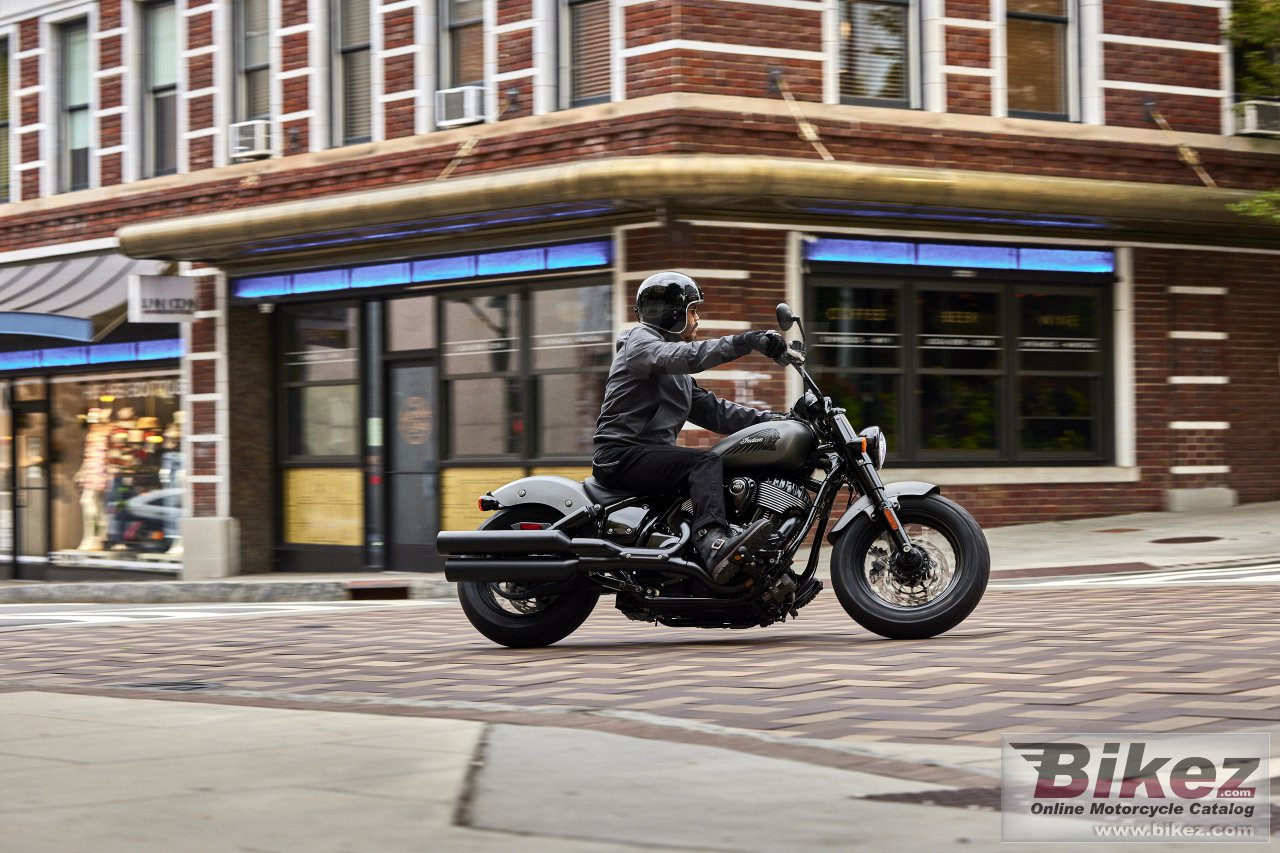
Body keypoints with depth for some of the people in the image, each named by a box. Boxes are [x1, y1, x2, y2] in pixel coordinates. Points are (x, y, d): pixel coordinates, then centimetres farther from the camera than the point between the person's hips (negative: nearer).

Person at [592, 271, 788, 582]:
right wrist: (746, 342, -34)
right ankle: (714, 545, -53)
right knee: (707, 463, -30)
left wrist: (772, 420, 9)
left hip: (651, 457, 10)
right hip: (623, 454, -10)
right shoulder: (641, 342, -3)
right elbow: (686, 356, -24)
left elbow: (711, 410, 21)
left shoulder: (678, 376, 27)